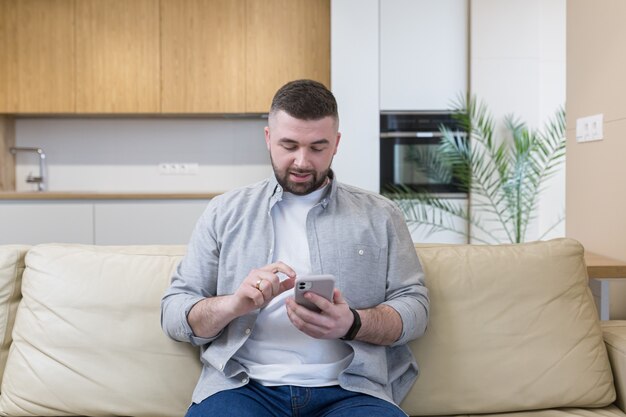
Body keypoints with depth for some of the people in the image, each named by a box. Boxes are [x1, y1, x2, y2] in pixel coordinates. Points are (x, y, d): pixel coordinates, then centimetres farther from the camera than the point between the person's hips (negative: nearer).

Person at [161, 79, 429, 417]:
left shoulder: (379, 215, 13)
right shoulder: (224, 212, 13)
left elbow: (414, 306, 8)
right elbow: (173, 312, 10)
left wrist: (352, 324, -14)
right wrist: (235, 303, -12)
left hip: (350, 388, 1)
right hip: (243, 385, 0)